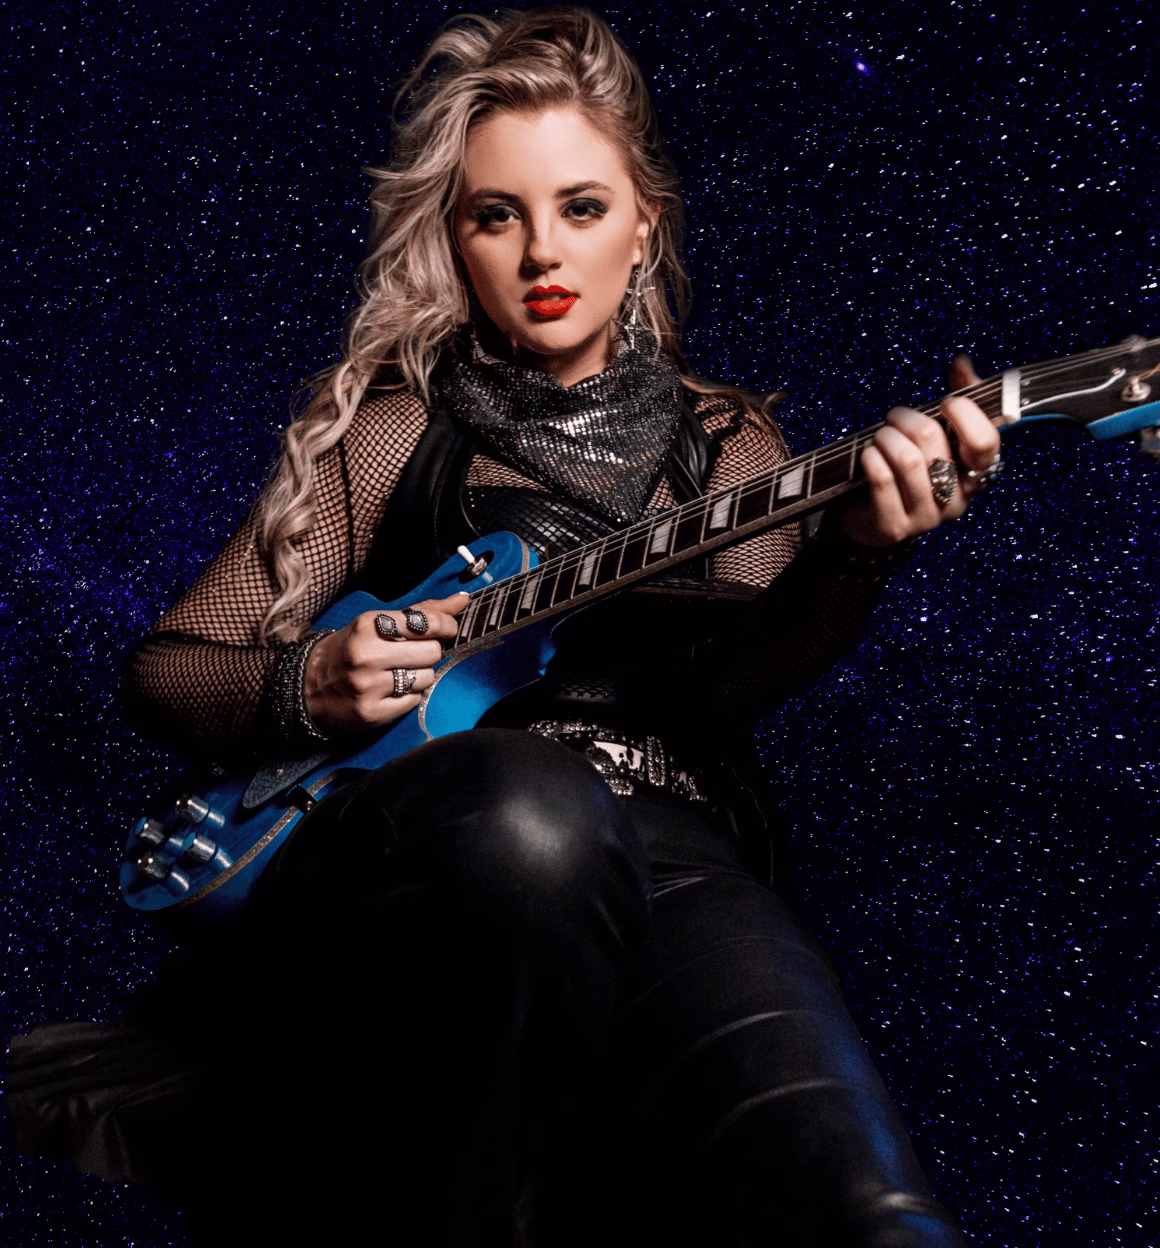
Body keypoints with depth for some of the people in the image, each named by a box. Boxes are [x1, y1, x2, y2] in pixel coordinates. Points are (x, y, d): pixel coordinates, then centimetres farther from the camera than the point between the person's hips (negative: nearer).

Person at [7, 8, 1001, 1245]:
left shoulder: (728, 446, 22)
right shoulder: (393, 434, 18)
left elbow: (734, 680, 1)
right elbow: (163, 668, 19)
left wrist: (855, 548, -20)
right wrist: (309, 687, -3)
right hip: (417, 856, 0)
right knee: (532, 805, -41)